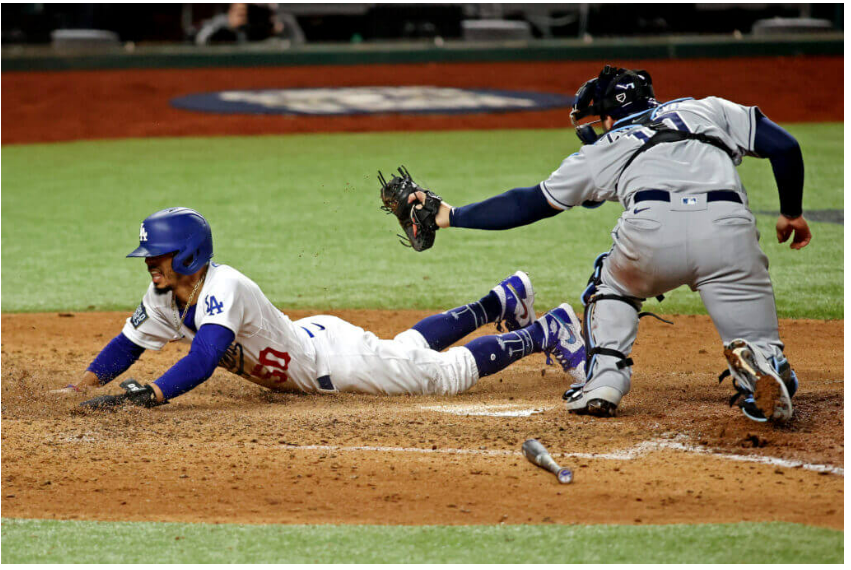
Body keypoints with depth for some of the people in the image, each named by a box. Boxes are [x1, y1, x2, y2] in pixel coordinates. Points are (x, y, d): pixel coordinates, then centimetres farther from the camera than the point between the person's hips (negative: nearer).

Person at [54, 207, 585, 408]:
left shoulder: (222, 287, -38)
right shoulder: (165, 300, -12)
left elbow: (202, 361, -50)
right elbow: (126, 345, -4)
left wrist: (147, 395, -57)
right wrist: (84, 386, -19)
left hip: (337, 358, -8)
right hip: (305, 337, 8)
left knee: (449, 372, 7)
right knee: (409, 345, 30)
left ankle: (549, 332, 22)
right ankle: (502, 300, 48)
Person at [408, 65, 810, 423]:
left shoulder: (604, 150, 31)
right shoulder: (708, 110, 35)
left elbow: (528, 204, 35)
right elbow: (785, 146, 24)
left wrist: (450, 216, 44)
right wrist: (791, 212, 38)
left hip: (652, 230, 0)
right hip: (728, 226, 0)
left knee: (611, 286, 33)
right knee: (761, 347, 6)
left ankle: (603, 381, 15)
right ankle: (758, 362, -29)